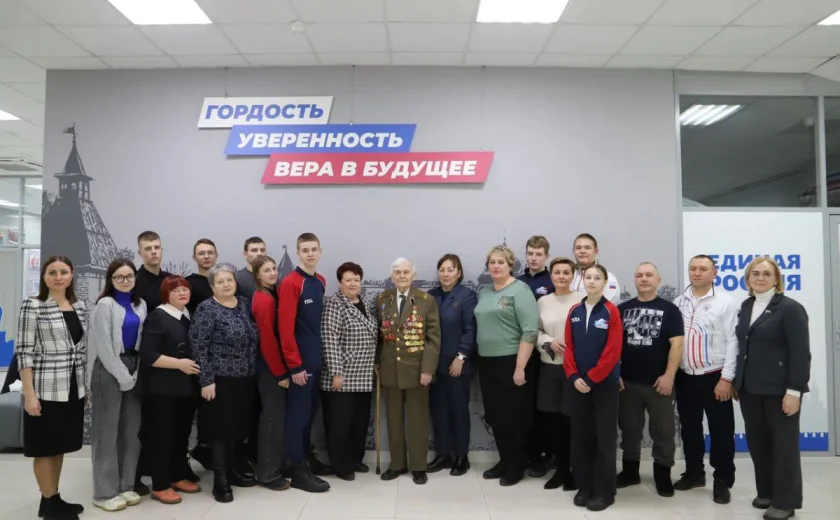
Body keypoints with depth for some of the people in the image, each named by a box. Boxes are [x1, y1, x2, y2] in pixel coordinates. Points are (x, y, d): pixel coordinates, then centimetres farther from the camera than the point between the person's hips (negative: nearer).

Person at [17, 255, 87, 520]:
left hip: (73, 389, 6)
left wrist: (87, 384, 10)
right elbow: (24, 352, -11)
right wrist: (29, 393, -15)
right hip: (45, 390, -5)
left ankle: (55, 499, 27)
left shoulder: (79, 306, 7)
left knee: (60, 446, 15)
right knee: (45, 448, 6)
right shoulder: (32, 306, -9)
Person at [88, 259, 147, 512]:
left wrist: (136, 373, -1)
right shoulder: (105, 305, -10)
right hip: (109, 370, -6)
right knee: (107, 431, 0)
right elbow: (104, 346, -13)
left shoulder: (140, 305, 8)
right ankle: (105, 492, 9)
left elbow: (142, 340, 10)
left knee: (131, 430, 9)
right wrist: (123, 376, -12)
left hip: (133, 368, 6)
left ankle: (126, 485, 20)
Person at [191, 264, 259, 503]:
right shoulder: (207, 308, -10)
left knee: (239, 427, 14)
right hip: (221, 379, -6)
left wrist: (252, 370, 12)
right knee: (222, 429, 1)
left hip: (245, 379, 6)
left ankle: (232, 470, 31)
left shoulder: (246, 304, 7)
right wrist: (206, 380, -16)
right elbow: (198, 346, -13)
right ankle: (220, 481, 13)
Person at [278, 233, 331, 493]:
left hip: (317, 359, 7)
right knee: (298, 415, 1)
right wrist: (295, 365, -17)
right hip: (300, 362, -7)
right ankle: (298, 472, 11)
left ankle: (304, 463, 26)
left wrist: (322, 354, 10)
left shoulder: (321, 282, 12)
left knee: (310, 413, 14)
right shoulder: (290, 283, -12)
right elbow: (285, 327, -16)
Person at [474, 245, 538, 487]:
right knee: (495, 416, 13)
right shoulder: (484, 292, 12)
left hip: (511, 362, -7)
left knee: (513, 416, 4)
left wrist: (520, 367, -20)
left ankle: (516, 466, 19)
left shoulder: (519, 290, -10)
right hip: (487, 362, 7)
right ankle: (504, 461, 28)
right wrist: (481, 358, 11)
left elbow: (530, 331, -16)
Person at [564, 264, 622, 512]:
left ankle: (604, 492, 13)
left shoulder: (611, 312, -8)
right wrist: (574, 377, -7)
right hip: (579, 384, 4)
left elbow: (613, 352, -12)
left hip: (604, 384, -4)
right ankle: (584, 488, 21)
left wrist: (591, 378, -14)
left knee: (604, 438, 2)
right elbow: (569, 347, 5)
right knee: (581, 436, 9)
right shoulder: (574, 312, 5)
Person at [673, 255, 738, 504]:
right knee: (689, 429, 14)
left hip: (715, 377, -4)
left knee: (721, 431, 4)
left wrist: (726, 378, -12)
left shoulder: (725, 302, -5)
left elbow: (732, 341, -8)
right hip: (685, 377, 4)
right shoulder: (678, 303, 5)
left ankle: (722, 481, 18)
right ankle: (694, 473, 30)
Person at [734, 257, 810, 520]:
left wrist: (794, 390, -18)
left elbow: (800, 353, -14)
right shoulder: (746, 306, 11)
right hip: (750, 389, 6)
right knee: (757, 443, 13)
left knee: (784, 444, 6)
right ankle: (766, 492, 28)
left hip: (779, 389, -6)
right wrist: (737, 381, 12)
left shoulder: (790, 308, -9)